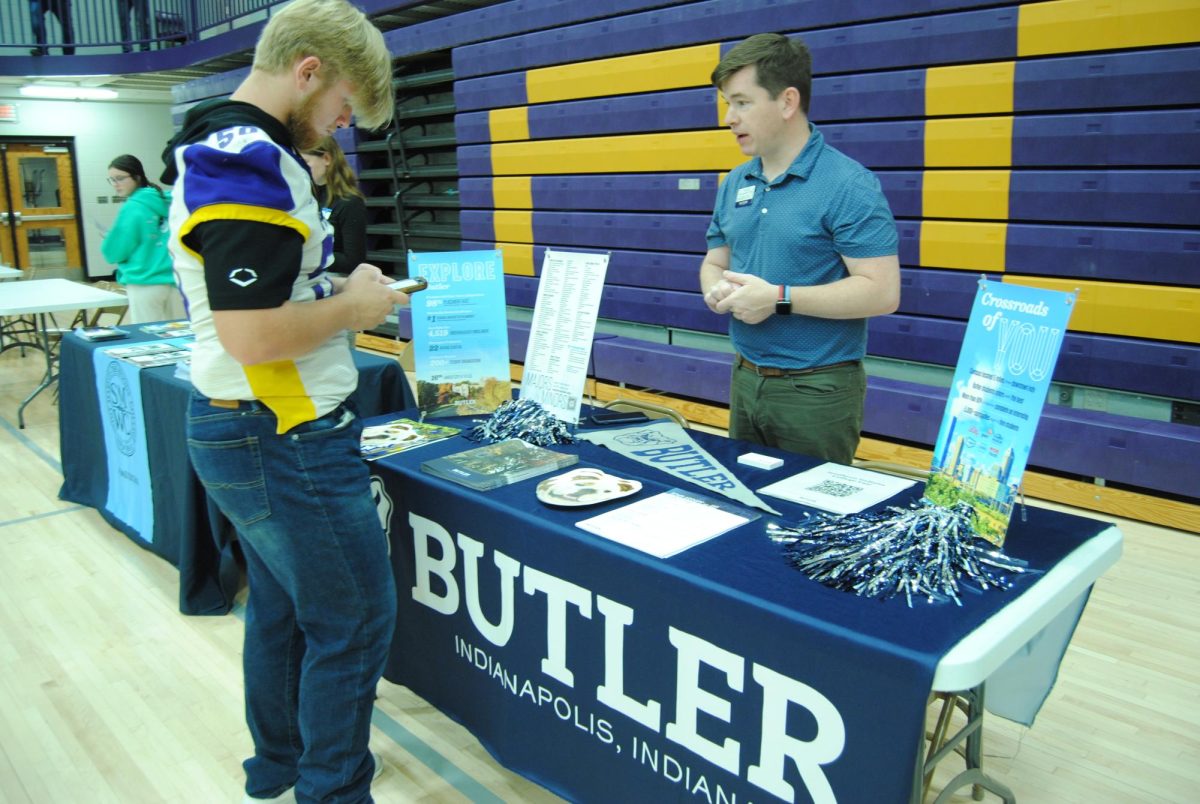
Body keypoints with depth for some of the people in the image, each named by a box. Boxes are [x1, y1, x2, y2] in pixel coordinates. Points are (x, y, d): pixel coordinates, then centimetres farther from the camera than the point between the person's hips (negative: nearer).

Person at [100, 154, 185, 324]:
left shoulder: (132, 208, -11)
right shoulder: (166, 202, 5)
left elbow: (113, 253, -6)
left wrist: (110, 242, 14)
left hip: (145, 284, -5)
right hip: (174, 280, 5)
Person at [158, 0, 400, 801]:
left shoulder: (231, 151, 12)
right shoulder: (248, 166, -21)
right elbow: (252, 335, -28)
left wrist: (338, 290, 10)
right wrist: (353, 308, -13)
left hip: (241, 429, 10)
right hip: (284, 442, -10)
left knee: (282, 609, 21)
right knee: (355, 623, 3)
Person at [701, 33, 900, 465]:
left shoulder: (848, 185, -14)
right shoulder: (735, 183, 8)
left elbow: (882, 292, -19)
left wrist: (778, 298, -22)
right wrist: (717, 292, -7)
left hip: (816, 391, -7)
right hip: (744, 381, 7)